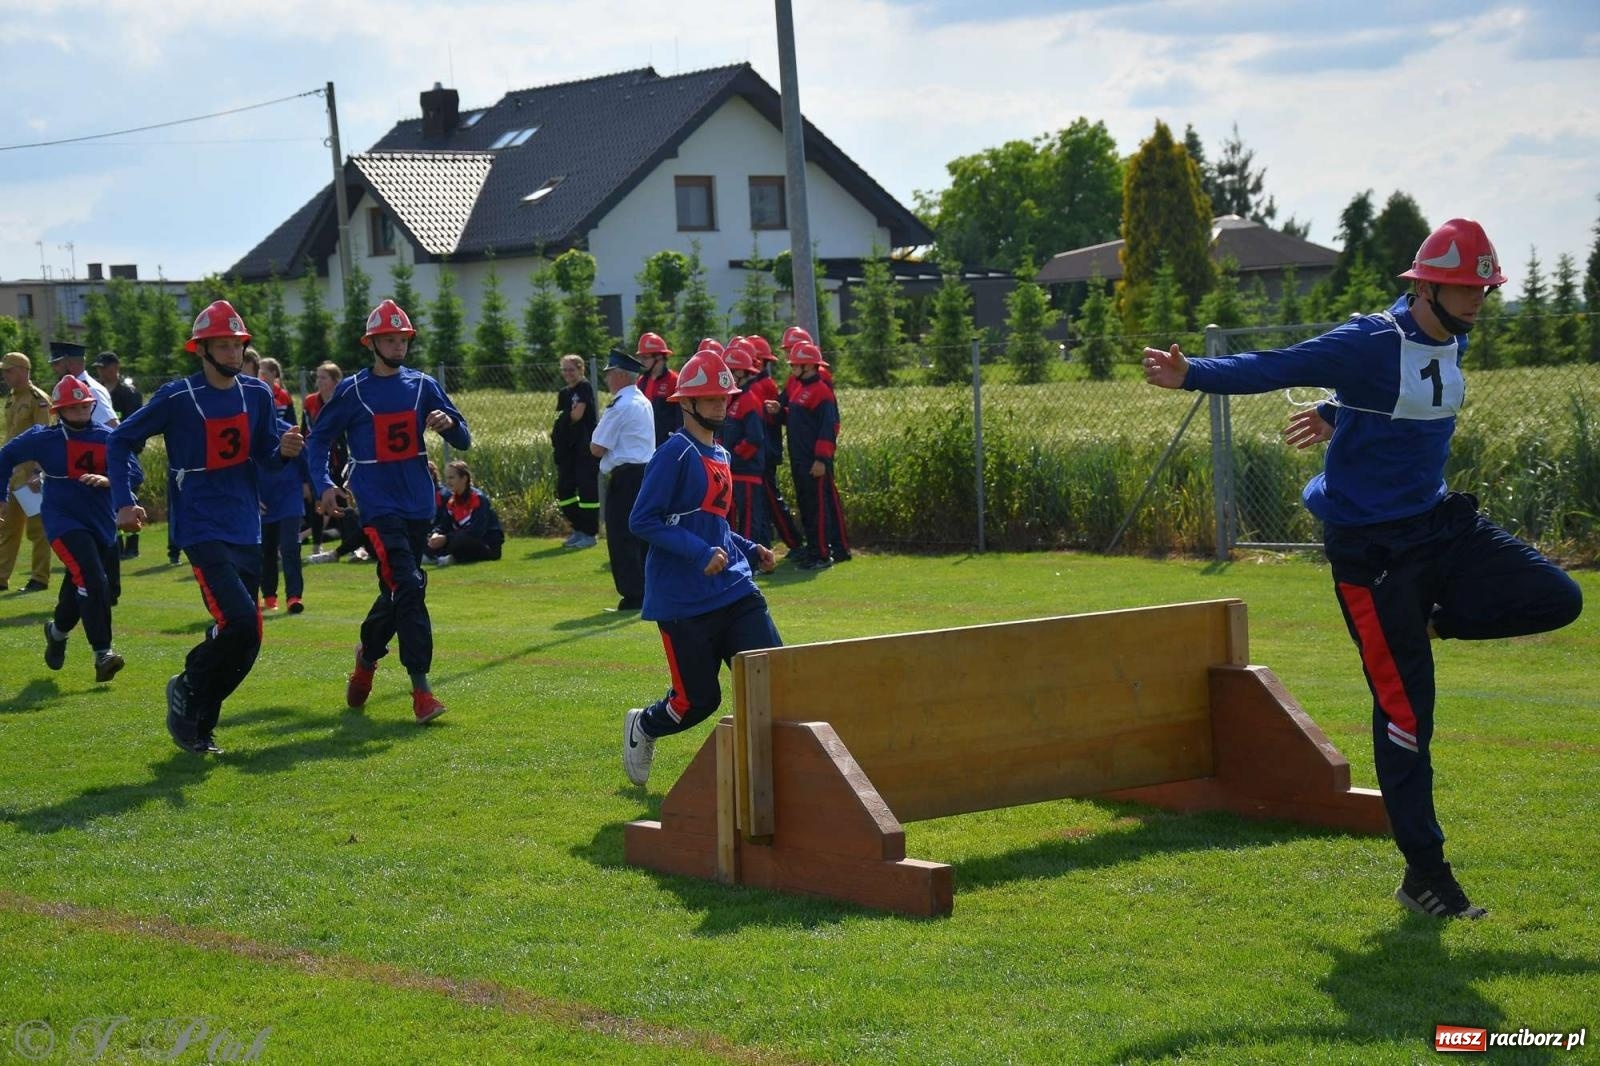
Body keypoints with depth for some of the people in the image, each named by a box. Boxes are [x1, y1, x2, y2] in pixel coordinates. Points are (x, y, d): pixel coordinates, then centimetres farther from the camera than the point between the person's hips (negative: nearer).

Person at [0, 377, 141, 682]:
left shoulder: (107, 438, 0)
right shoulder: (44, 439, -4)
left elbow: (135, 474, -7)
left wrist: (107, 480, -25)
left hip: (102, 524, 5)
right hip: (63, 520, -4)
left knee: (108, 590, 14)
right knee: (91, 580, -22)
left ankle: (58, 631, 43)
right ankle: (102, 654, -20)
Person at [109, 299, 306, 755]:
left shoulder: (257, 394, 6)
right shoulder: (177, 398, -8)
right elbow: (121, 441, 0)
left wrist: (283, 450, -11)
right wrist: (124, 503, -9)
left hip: (247, 530, 6)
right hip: (202, 529, -6)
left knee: (243, 640, 6)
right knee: (240, 623, -20)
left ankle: (200, 724, 19)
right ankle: (187, 689, 5)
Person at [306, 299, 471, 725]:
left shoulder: (422, 386, 7)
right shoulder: (352, 390, -1)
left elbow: (463, 441, 5)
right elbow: (319, 439, 5)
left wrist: (450, 424, -18)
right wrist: (324, 484, -11)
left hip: (418, 505, 4)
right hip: (378, 506, -4)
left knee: (398, 591, 13)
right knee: (407, 587, -16)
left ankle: (367, 656, 38)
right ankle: (421, 689, -17)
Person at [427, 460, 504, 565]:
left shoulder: (478, 498, -17)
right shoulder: (451, 501, 7)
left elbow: (476, 531, -27)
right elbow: (443, 525, 2)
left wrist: (445, 538, -31)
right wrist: (436, 534, -23)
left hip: (489, 545, -7)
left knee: (458, 541, -38)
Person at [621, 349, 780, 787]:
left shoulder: (720, 455, 15)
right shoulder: (675, 453, -11)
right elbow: (642, 521, -16)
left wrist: (749, 550, 11)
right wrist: (701, 553, -23)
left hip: (736, 590, 7)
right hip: (683, 600, -7)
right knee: (698, 699, 1)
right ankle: (642, 727, 32)